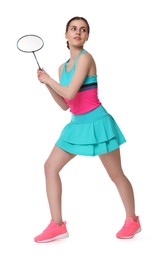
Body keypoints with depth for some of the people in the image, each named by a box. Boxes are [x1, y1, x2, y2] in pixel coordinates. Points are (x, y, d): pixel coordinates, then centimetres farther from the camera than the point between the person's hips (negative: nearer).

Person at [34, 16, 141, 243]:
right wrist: (47, 84, 3)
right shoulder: (63, 67, 11)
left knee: (116, 175, 5)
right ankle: (57, 225, 6)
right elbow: (64, 104, 13)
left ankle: (132, 220, 25)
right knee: (50, 167, 2)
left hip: (97, 123, -8)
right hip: (77, 125, 8)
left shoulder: (85, 58, -13)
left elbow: (70, 93, -23)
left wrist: (49, 80, -6)